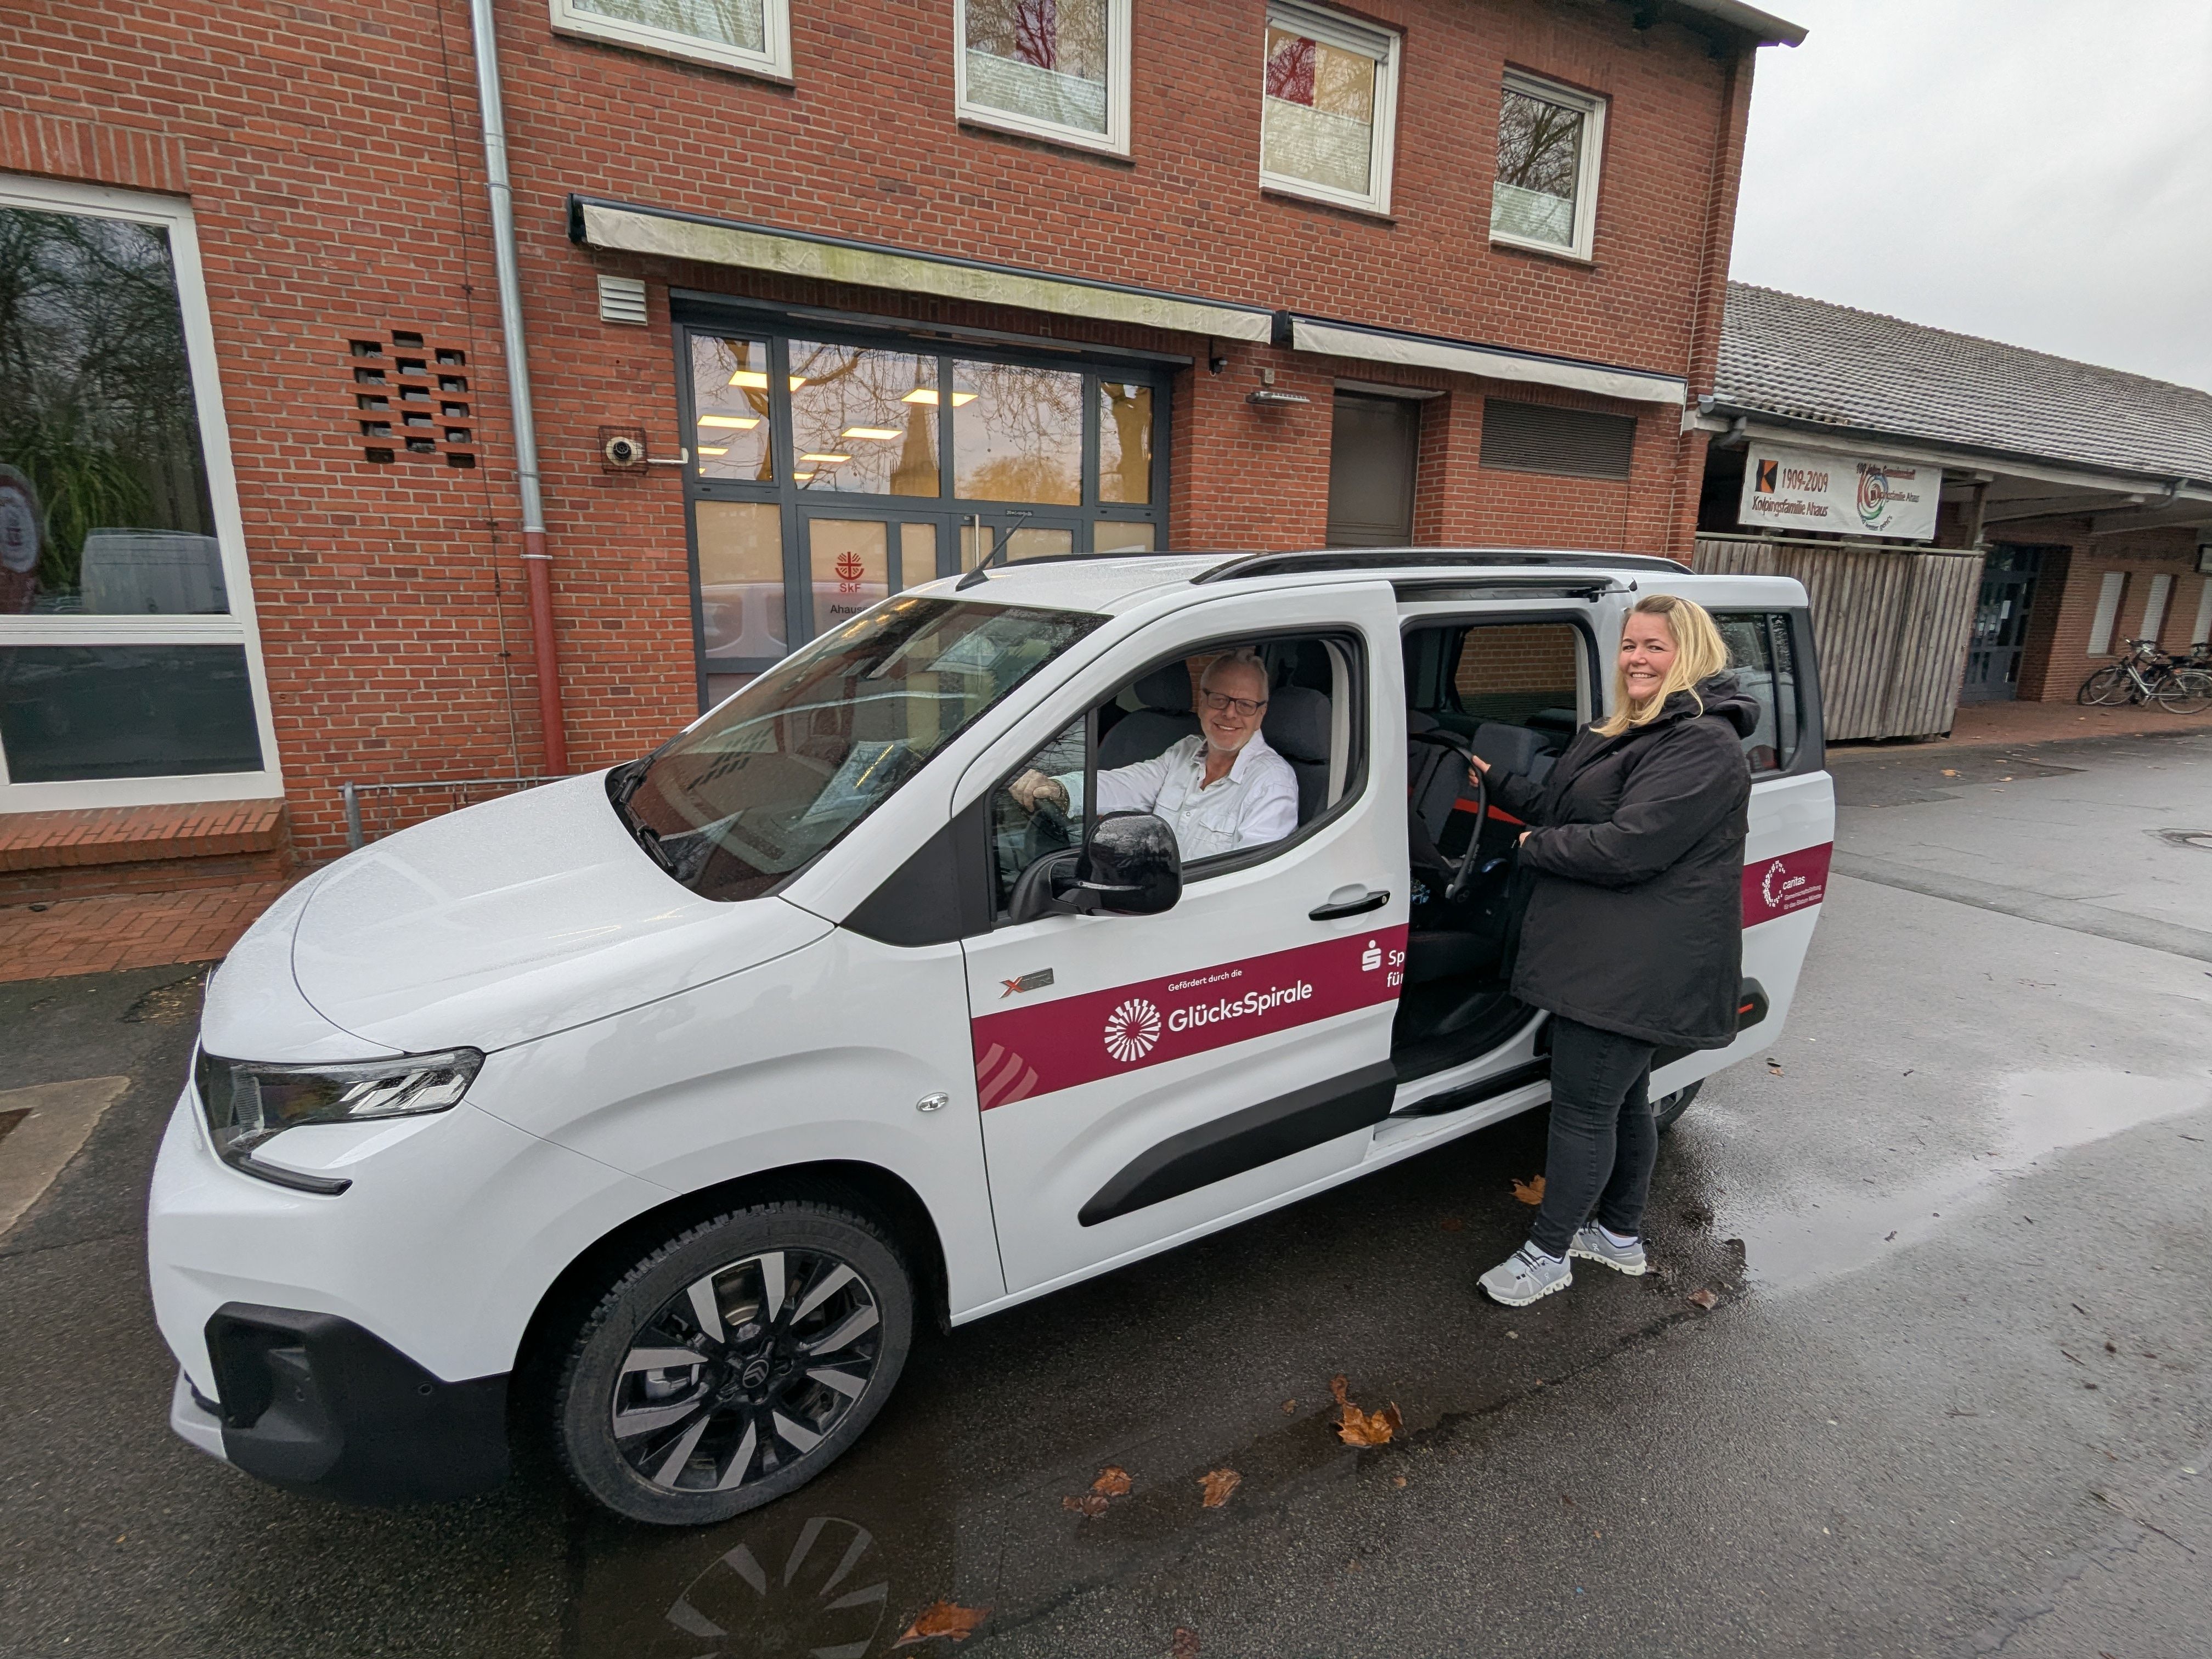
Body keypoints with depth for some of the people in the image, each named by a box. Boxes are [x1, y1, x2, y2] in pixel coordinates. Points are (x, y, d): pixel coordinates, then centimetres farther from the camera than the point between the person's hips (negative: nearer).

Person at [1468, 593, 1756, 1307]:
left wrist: (1535, 846, -13)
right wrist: (1493, 782, 9)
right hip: (1611, 957, 10)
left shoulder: (1703, 746, -19)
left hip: (1636, 971, -10)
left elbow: (1628, 847, -27)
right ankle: (1620, 1234, 39)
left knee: (1583, 1107, 0)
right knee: (1622, 1098, 22)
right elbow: (1562, 807, 19)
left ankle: (1548, 1254, 16)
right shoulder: (1631, 733, 15)